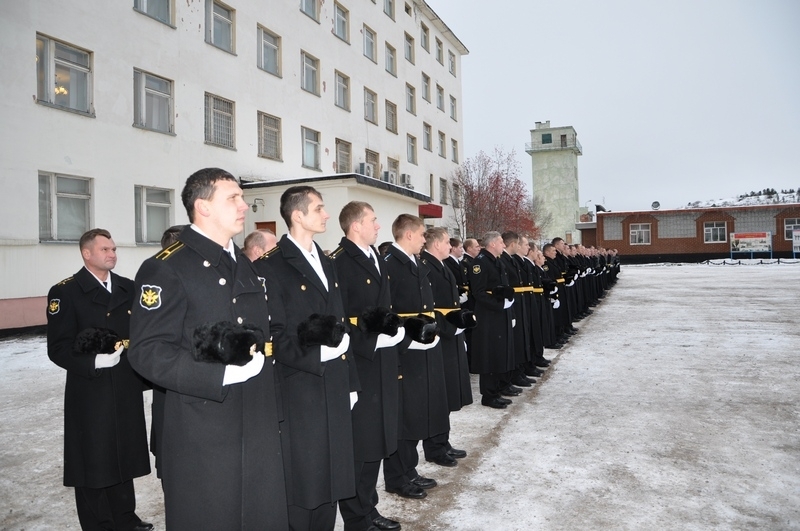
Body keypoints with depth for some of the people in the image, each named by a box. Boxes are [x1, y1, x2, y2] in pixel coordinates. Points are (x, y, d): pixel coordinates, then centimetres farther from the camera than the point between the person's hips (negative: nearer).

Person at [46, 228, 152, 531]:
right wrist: (96, 361, -23)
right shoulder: (65, 292, -6)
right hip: (90, 393, -5)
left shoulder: (128, 288, 11)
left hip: (127, 389, 5)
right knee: (93, 463, 7)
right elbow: (58, 349, -12)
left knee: (124, 458, 16)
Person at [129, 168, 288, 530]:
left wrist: (253, 345, -2)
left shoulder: (244, 265, 14)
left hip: (260, 428, 7)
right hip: (203, 432, -7)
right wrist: (222, 375, -25)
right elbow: (148, 351, -18)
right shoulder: (166, 268, -11)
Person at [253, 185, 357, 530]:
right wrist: (314, 355, -24)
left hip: (334, 390, 7)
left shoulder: (326, 264, 14)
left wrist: (350, 381, 14)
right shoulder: (271, 266, -10)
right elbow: (274, 334, -16)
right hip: (299, 391, -7)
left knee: (330, 477, 17)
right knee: (301, 485, 7)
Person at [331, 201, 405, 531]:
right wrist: (372, 339, -20)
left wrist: (394, 328, 4)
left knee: (376, 441, 19)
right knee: (357, 445, 5)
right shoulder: (338, 262, -14)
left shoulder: (377, 260, 15)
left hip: (382, 365, 9)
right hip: (357, 366, -9)